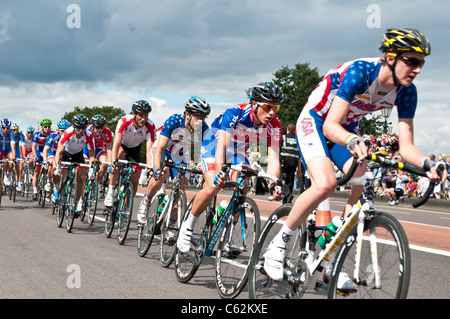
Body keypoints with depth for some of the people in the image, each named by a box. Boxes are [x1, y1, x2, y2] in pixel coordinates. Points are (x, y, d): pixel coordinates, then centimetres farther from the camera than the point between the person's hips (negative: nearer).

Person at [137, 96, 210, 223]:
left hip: (180, 156, 4)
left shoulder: (203, 129, -26)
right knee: (163, 174, -31)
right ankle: (145, 203, -7)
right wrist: (157, 170, -56)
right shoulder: (174, 121, -36)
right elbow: (160, 148, -41)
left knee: (181, 186, -9)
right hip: (163, 150, -4)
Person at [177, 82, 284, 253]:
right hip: (214, 145, -5)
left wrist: (273, 185, -45)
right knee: (213, 186, -26)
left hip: (238, 152, 5)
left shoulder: (274, 126, -23)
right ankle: (187, 226, -6)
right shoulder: (235, 113, -35)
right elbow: (222, 144, -46)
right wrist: (219, 172, -61)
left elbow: (273, 159, -27)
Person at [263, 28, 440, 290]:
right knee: (326, 184, -30)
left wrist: (428, 163, -37)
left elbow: (406, 145, -16)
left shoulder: (406, 92, -15)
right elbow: (330, 126, -38)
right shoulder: (360, 72, -33)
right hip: (314, 121, -6)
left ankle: (334, 264, 1)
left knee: (363, 192, -15)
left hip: (347, 129, 6)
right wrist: (352, 141, -58)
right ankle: (279, 244, -10)